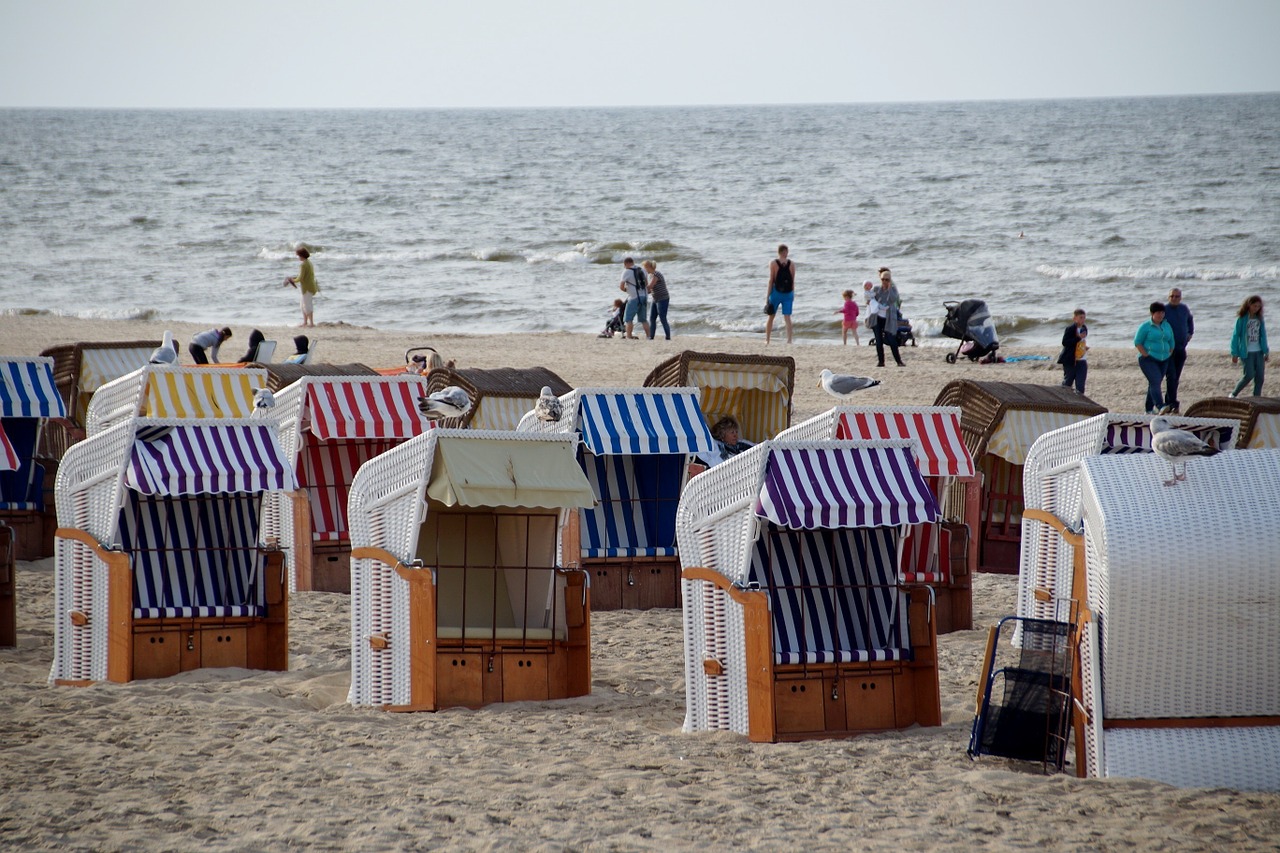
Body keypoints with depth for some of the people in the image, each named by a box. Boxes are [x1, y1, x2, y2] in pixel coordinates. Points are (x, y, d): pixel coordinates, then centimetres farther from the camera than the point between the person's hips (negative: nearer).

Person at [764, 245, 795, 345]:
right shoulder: (792, 264, 0)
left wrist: (767, 296, -4)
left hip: (776, 292, -1)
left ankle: (767, 341, 17)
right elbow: (793, 281, 3)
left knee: (771, 317, 12)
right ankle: (789, 340, -12)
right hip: (788, 293, 1)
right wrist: (793, 294, 14)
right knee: (787, 317, 0)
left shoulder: (773, 263, -6)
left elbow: (771, 280, -7)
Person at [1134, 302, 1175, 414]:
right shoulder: (1145, 327, -5)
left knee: (1155, 384, 9)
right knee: (1155, 382, -20)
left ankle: (1149, 409, 18)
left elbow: (1171, 342, 17)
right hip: (1148, 360, -6)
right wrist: (1146, 355, -14)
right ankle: (1160, 407, -36)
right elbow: (1137, 342, -7)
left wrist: (1169, 356, 6)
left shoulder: (1167, 326, 11)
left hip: (1163, 361, 6)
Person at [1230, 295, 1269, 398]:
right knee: (1249, 375, -12)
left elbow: (1263, 335, 15)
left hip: (1259, 352, 5)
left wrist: (1266, 352, 13)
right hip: (1247, 352, -5)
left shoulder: (1260, 319, 7)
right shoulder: (1242, 319, -7)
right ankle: (1234, 395, 5)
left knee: (1260, 376, -1)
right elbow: (1235, 336, -5)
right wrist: (1234, 354, -7)